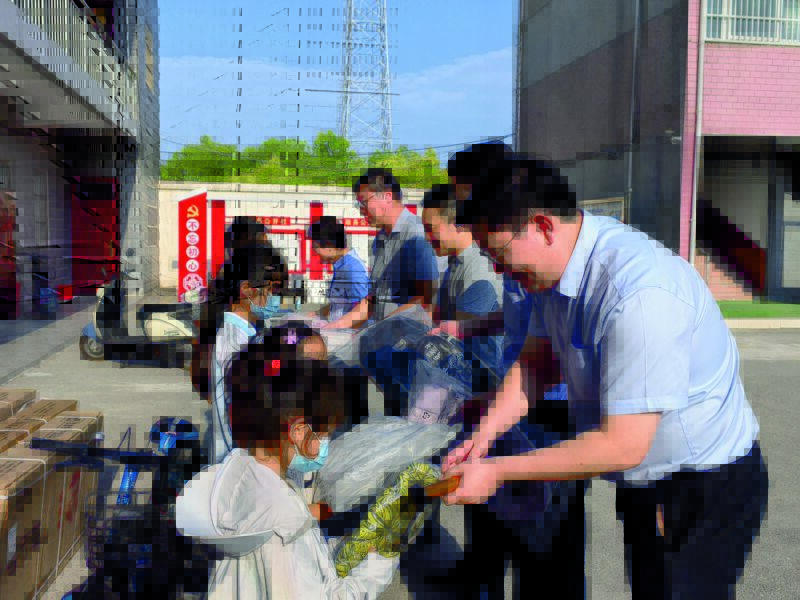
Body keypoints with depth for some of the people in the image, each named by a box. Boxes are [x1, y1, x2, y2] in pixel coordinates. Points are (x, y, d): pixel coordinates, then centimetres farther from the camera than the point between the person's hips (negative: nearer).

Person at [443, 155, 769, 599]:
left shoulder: (640, 295, -34)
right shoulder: (556, 264, -5)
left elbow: (623, 445, -32)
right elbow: (534, 362, 6)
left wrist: (497, 472, -26)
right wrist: (481, 439, -7)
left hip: (705, 493, -8)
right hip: (643, 483, 8)